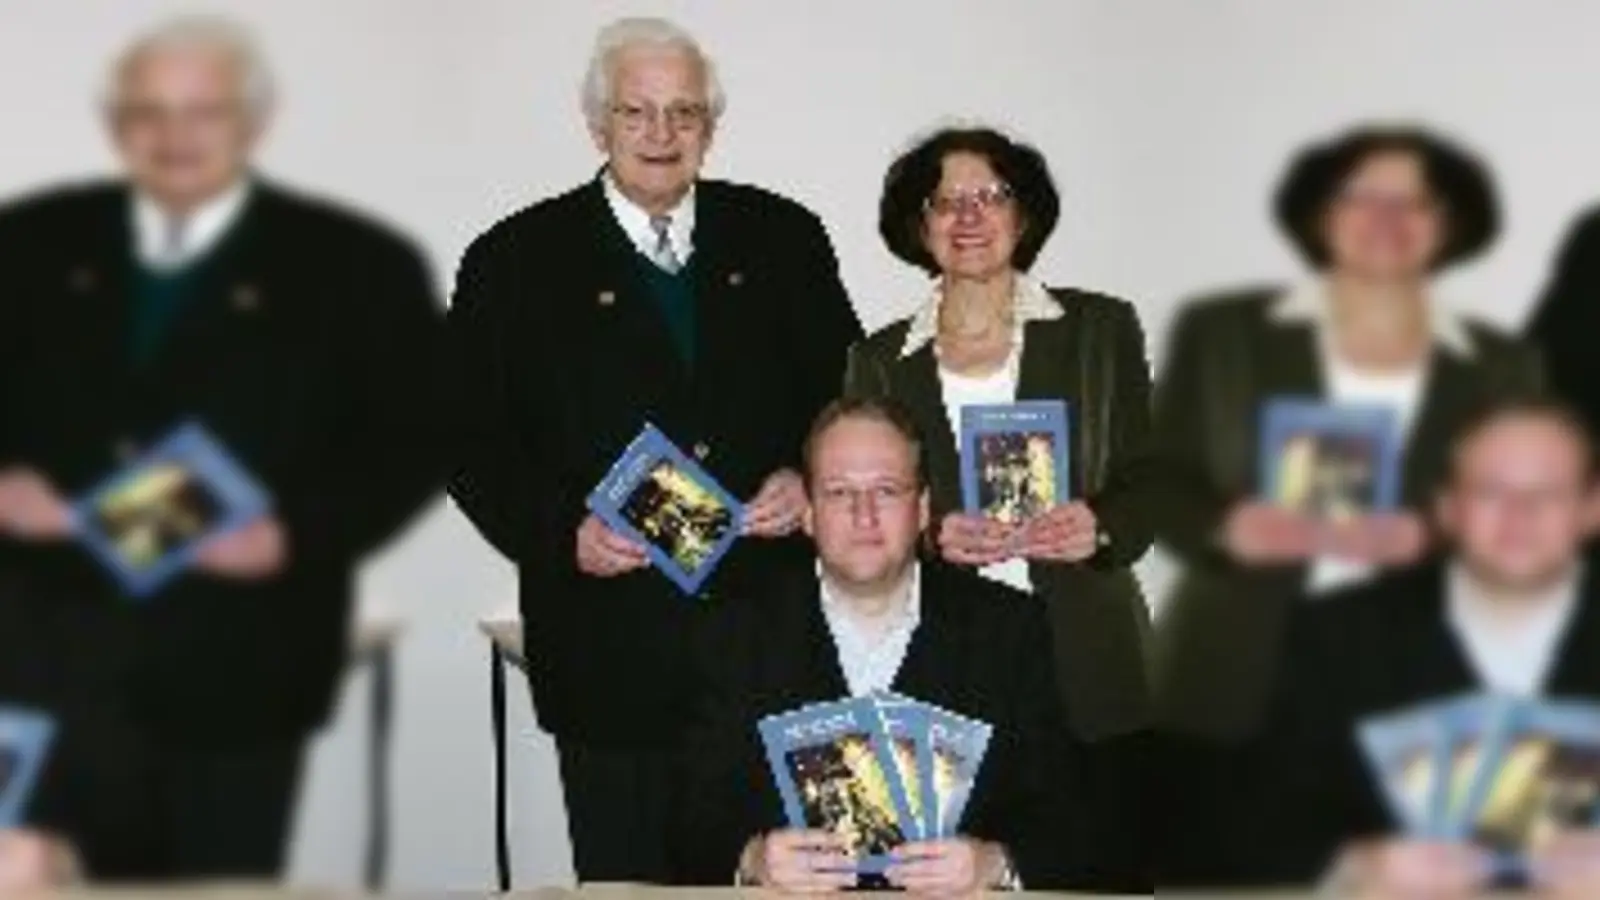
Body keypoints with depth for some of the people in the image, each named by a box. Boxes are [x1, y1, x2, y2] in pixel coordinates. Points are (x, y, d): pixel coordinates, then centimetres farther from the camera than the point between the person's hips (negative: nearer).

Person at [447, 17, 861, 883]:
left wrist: (809, 480, -7)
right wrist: (561, 534, -14)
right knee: (626, 869, 7)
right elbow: (476, 443, 1)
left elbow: (849, 397, 12)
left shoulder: (782, 238, 9)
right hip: (610, 648, -2)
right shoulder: (514, 262, 2)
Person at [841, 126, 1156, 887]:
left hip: (1090, 673, 0)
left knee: (1115, 867, -4)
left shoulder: (1100, 330, 9)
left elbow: (1147, 480, 8)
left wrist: (1099, 528, -13)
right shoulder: (881, 361, 12)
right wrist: (931, 538, -11)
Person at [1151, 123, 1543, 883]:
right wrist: (1226, 528, -14)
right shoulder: (1220, 333, 9)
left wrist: (1427, 541, -13)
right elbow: (1153, 485, 7)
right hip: (1225, 699, 0)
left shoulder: (1501, 368, 11)